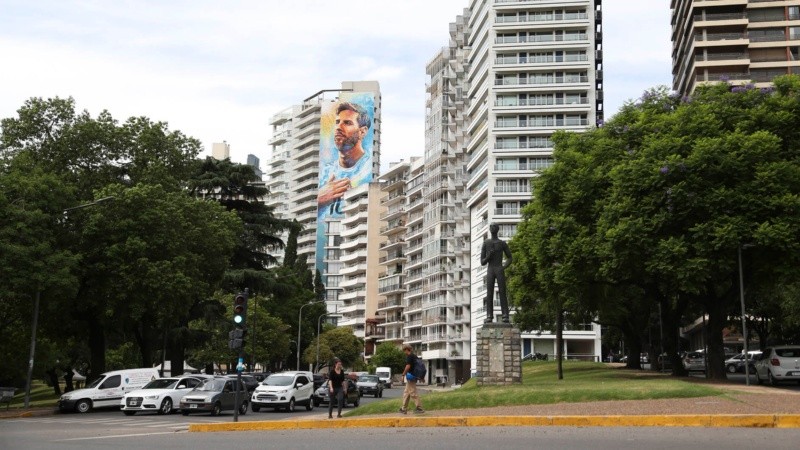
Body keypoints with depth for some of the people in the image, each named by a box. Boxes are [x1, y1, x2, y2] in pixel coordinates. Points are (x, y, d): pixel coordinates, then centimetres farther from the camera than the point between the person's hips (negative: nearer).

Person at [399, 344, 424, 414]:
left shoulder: (409, 356, -12)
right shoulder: (414, 356, 17)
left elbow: (408, 366, -21)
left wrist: (403, 375, -15)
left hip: (410, 376, -10)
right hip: (414, 376, 10)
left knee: (413, 392, -7)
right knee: (406, 392, 14)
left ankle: (419, 407, -9)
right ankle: (404, 409, 17)